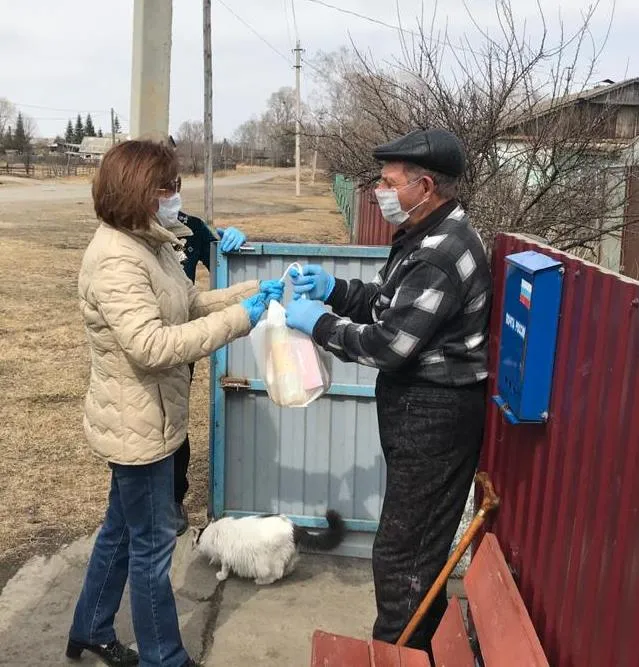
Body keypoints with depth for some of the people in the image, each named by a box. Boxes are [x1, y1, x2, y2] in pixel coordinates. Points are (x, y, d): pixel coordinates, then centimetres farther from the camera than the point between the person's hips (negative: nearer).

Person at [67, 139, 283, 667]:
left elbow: (189, 305, 14)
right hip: (136, 425, -10)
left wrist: (252, 291, 1)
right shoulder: (116, 259, -25)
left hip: (148, 420, 10)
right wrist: (239, 318, -30)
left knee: (122, 530, 24)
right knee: (153, 544, 6)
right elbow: (151, 345, -33)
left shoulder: (151, 244, 7)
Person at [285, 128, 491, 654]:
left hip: (434, 414, -11)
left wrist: (318, 323, -12)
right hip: (419, 403, 11)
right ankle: (423, 640, 42)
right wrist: (335, 289, 2)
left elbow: (387, 345, -24)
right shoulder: (427, 235, 10)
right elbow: (390, 304, 16)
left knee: (401, 554, 2)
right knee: (422, 546, 23)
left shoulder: (443, 255, -24)